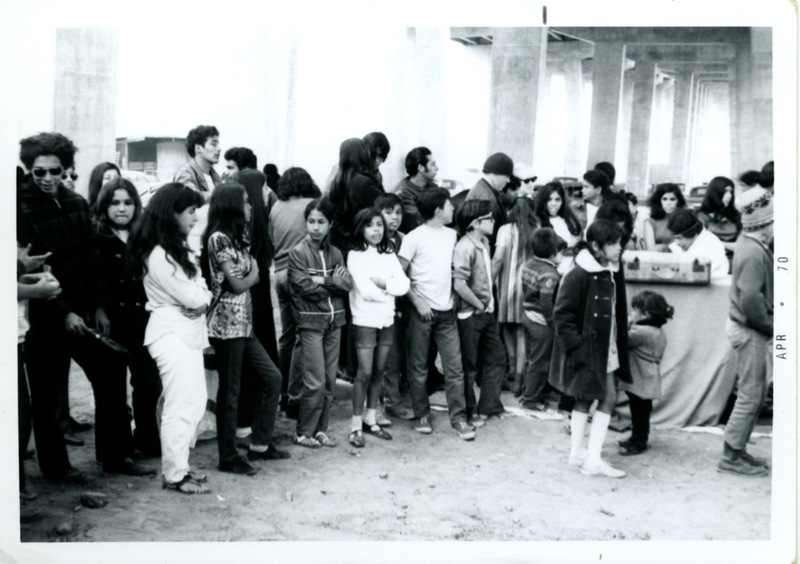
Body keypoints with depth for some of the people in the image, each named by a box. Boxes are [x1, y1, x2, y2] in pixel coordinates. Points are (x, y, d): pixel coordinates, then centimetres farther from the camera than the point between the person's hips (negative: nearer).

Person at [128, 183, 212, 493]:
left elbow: (200, 294, 10)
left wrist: (202, 297, -11)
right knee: (182, 405, -6)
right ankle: (174, 475, 4)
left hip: (188, 331, 10)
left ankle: (178, 465, 24)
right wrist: (201, 295, 2)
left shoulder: (178, 248, 12)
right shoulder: (159, 255, -18)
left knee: (196, 401, 13)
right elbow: (193, 298, -18)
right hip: (171, 332, -10)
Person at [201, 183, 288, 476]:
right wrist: (253, 271, 4)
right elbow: (237, 284, -13)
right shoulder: (219, 238, -13)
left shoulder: (235, 238, 16)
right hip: (227, 324, -9)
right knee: (230, 391, 0)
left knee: (271, 377, 11)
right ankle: (228, 457, 11)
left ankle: (260, 444, 21)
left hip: (243, 323, 9)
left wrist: (250, 271, -7)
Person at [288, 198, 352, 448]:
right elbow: (306, 288, -15)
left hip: (334, 320, 5)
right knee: (315, 382, -6)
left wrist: (324, 281, -15)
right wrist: (334, 282, -5)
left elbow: (348, 283, -1)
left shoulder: (335, 253, 9)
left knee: (330, 381, 8)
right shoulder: (298, 252, -6)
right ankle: (303, 433, 8)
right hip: (310, 322, -5)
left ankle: (320, 429, 19)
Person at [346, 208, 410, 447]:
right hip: (365, 321, -5)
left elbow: (403, 285, -2)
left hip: (387, 320, 5)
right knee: (365, 372, -6)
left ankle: (371, 418, 21)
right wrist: (391, 289, -4)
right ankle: (356, 424, 3)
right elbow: (366, 290, -16)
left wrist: (383, 283, -17)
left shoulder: (389, 255, 9)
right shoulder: (355, 255, -6)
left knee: (378, 371, 10)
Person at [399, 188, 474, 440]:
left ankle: (458, 417, 8)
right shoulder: (414, 238, -7)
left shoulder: (451, 235, 9)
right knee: (418, 367, 6)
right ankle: (422, 415, 18)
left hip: (446, 310, 5)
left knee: (454, 366, 2)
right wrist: (417, 301, -12)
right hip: (421, 310, -4)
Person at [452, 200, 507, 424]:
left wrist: (489, 302, 10)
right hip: (470, 315, -9)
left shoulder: (484, 242, 7)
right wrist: (479, 306, -15)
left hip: (487, 312, 9)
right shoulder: (464, 248, -20)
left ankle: (488, 406, 28)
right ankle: (469, 413, 19)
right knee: (469, 366, 5)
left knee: (496, 358, 15)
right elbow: (459, 285, -27)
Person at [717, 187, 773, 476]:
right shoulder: (754, 252, -22)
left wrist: (766, 324, 5)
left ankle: (737, 450, 25)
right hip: (750, 331, -10)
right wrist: (769, 325, -14)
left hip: (749, 327, 10)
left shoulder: (751, 244, 9)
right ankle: (731, 457, 8)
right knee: (751, 395, -1)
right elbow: (750, 299, -27)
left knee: (754, 393, 16)